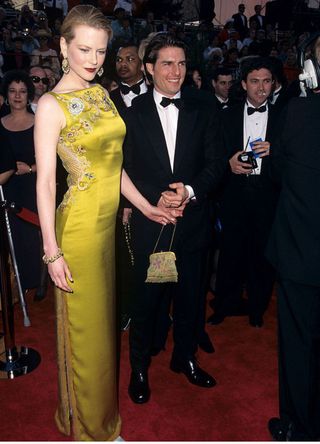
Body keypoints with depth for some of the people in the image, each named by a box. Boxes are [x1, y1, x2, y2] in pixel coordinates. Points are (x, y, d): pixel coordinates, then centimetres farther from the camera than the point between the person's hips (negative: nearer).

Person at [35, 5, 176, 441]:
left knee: (104, 315, 21)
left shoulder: (101, 93, 8)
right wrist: (52, 251, -17)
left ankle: (100, 402, 46)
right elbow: (45, 181, -16)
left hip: (110, 221, 7)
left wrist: (145, 206, 9)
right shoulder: (51, 105, -12)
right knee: (86, 326, 9)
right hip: (78, 225, -7)